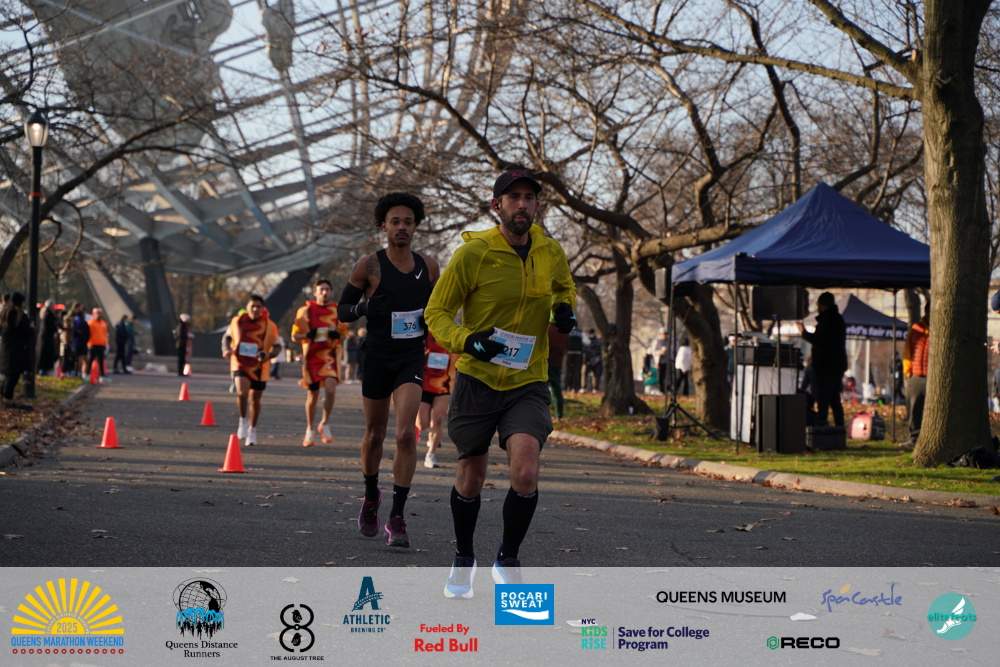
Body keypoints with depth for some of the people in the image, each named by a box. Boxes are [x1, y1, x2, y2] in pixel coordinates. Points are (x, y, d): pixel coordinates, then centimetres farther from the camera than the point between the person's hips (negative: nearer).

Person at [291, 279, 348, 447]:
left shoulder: (338, 311, 8)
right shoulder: (305, 311, 3)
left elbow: (344, 332, 18)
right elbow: (294, 336, 4)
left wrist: (337, 335, -6)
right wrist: (307, 335, -17)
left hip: (330, 356, 0)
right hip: (312, 357, 0)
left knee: (330, 389, -20)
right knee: (312, 395, 5)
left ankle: (325, 424, -1)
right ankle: (310, 430, 22)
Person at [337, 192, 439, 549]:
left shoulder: (429, 266, 5)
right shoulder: (370, 265, -5)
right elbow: (342, 309, 0)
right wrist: (363, 308, -21)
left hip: (411, 359, 1)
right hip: (377, 357, -1)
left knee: (406, 434, -14)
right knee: (375, 434, 12)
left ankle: (396, 517, -11)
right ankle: (371, 497, 39)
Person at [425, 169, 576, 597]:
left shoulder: (550, 252, 2)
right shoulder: (473, 253, -10)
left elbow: (564, 286, 25)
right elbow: (436, 313, -4)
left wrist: (564, 307, 1)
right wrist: (467, 341, -23)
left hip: (529, 384, 1)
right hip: (477, 380, -1)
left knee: (525, 470, -20)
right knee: (471, 478, 10)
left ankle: (508, 560, 2)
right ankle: (463, 560, 36)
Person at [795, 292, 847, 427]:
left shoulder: (828, 319, -15)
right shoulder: (838, 318, 18)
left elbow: (818, 340, -20)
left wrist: (803, 332, -8)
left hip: (826, 366, -10)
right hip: (838, 365, 10)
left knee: (822, 401, -11)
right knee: (834, 401, 14)